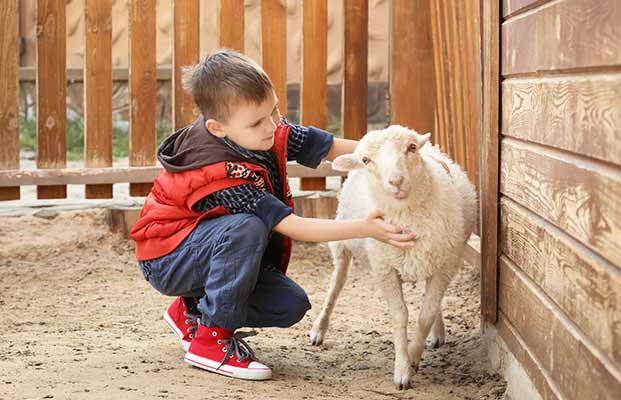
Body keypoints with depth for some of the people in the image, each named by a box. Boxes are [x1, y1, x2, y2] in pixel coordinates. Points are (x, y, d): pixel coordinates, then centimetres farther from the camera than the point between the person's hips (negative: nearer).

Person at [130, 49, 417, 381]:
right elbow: (292, 227, -35)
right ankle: (212, 337, -22)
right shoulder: (223, 176, -34)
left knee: (291, 305, -10)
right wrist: (366, 228, -40)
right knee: (247, 228, -37)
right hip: (166, 259, -8)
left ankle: (192, 311, 11)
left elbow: (333, 148, -5)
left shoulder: (269, 131, -12)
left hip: (215, 248, 8)